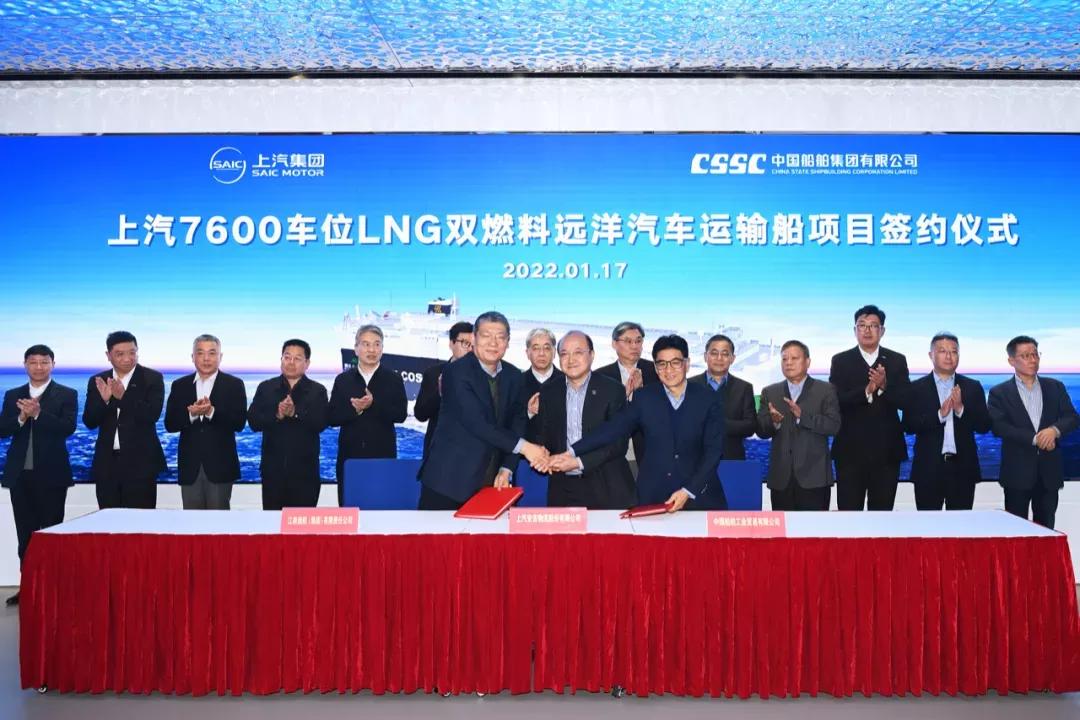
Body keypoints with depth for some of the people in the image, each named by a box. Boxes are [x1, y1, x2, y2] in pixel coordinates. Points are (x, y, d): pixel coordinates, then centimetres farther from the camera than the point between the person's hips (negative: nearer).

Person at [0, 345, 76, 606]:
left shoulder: (67, 395, 0)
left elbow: (68, 428, -13)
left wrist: (38, 413, -23)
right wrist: (21, 417, -16)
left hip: (51, 473, -4)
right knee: (25, 533, 9)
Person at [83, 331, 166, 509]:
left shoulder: (153, 378, -1)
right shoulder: (97, 382, 9)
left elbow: (152, 415, -13)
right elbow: (89, 422, 3)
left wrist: (123, 396, -24)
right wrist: (104, 399, -16)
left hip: (140, 463, -3)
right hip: (107, 463, 4)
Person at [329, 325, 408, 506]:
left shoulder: (393, 379, 5)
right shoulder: (342, 380, 9)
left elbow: (401, 414, -5)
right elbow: (332, 418, 3)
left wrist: (374, 405, -18)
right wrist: (354, 409, -14)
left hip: (383, 455, -1)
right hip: (350, 455, 2)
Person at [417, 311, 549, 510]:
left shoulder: (514, 376, 7)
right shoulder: (456, 372, -12)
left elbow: (516, 424, 6)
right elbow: (476, 423, -21)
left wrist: (506, 469, -5)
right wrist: (523, 446, -23)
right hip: (449, 479, -5)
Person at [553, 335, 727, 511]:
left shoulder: (710, 399, -1)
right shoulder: (644, 397, 2)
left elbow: (714, 449, -4)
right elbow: (614, 428, -5)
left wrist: (688, 491, -13)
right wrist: (571, 452, -15)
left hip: (698, 497, 0)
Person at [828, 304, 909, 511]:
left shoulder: (897, 361, 6)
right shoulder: (840, 361, 2)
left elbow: (904, 400, -5)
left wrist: (884, 386, -23)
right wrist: (866, 391, -24)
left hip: (886, 450, 1)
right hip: (851, 450, -1)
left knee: (882, 511, 8)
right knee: (848, 511, 2)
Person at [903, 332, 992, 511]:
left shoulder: (973, 387, 8)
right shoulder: (917, 388, 3)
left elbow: (984, 426, 1)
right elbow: (909, 426, -7)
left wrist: (961, 409, -15)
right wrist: (940, 414, -19)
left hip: (963, 469, 1)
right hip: (928, 469, -1)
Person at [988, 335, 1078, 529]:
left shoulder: (1055, 387, 10)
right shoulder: (999, 393, 0)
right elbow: (998, 426, -11)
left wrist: (1054, 429, -18)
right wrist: (1034, 439, -19)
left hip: (1049, 469, 3)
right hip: (1018, 470, -3)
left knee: (1046, 530, 9)